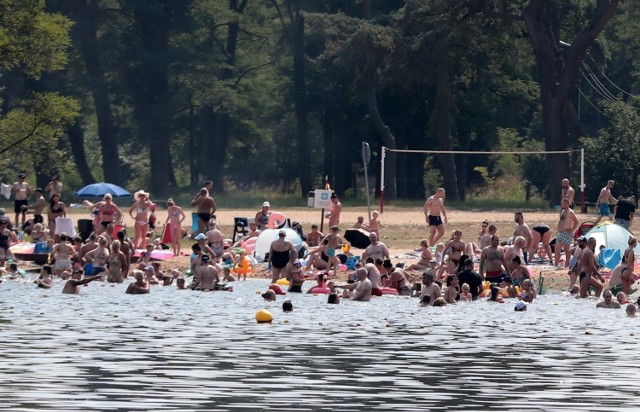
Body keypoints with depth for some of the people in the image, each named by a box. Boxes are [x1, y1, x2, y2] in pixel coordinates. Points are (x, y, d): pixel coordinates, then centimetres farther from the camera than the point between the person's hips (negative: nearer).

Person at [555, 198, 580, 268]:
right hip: (560, 233, 10)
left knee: (566, 249, -7)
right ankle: (556, 264, 11)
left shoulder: (570, 212, -11)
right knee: (557, 248, 7)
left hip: (567, 233, -10)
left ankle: (566, 265, -4)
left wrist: (572, 230, -15)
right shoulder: (562, 211, 17)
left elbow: (577, 222, -16)